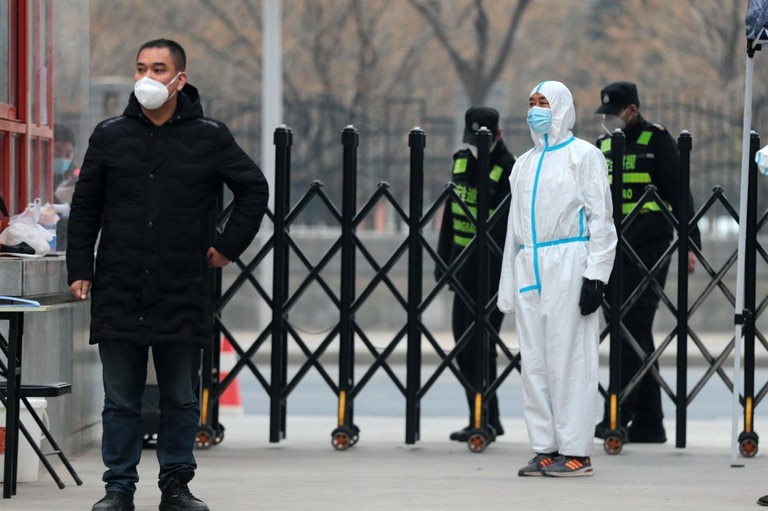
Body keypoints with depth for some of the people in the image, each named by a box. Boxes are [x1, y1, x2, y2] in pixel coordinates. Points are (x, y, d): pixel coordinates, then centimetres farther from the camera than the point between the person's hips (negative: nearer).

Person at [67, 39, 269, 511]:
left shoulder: (209, 137, 2)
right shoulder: (111, 136, 5)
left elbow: (254, 189, 10)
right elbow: (85, 206, 9)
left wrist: (229, 246, 4)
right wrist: (80, 268, 2)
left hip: (184, 292, -1)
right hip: (118, 291, 1)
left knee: (182, 398, 6)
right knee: (121, 398, 3)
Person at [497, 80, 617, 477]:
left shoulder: (583, 155, 1)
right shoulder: (524, 164, 20)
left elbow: (601, 218, -4)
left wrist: (595, 275, -12)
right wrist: (509, 285, 17)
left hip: (568, 265, -7)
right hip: (529, 267, 7)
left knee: (569, 357, -9)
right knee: (533, 360, 3)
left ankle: (575, 451, -7)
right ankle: (545, 448, 8)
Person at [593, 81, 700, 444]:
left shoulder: (657, 141, -3)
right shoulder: (603, 145, 16)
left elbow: (679, 194, -6)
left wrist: (690, 243, -11)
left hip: (648, 250, -7)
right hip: (612, 249, 7)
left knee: (634, 329, -11)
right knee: (632, 333, 6)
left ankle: (617, 416, -14)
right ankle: (649, 423, 9)